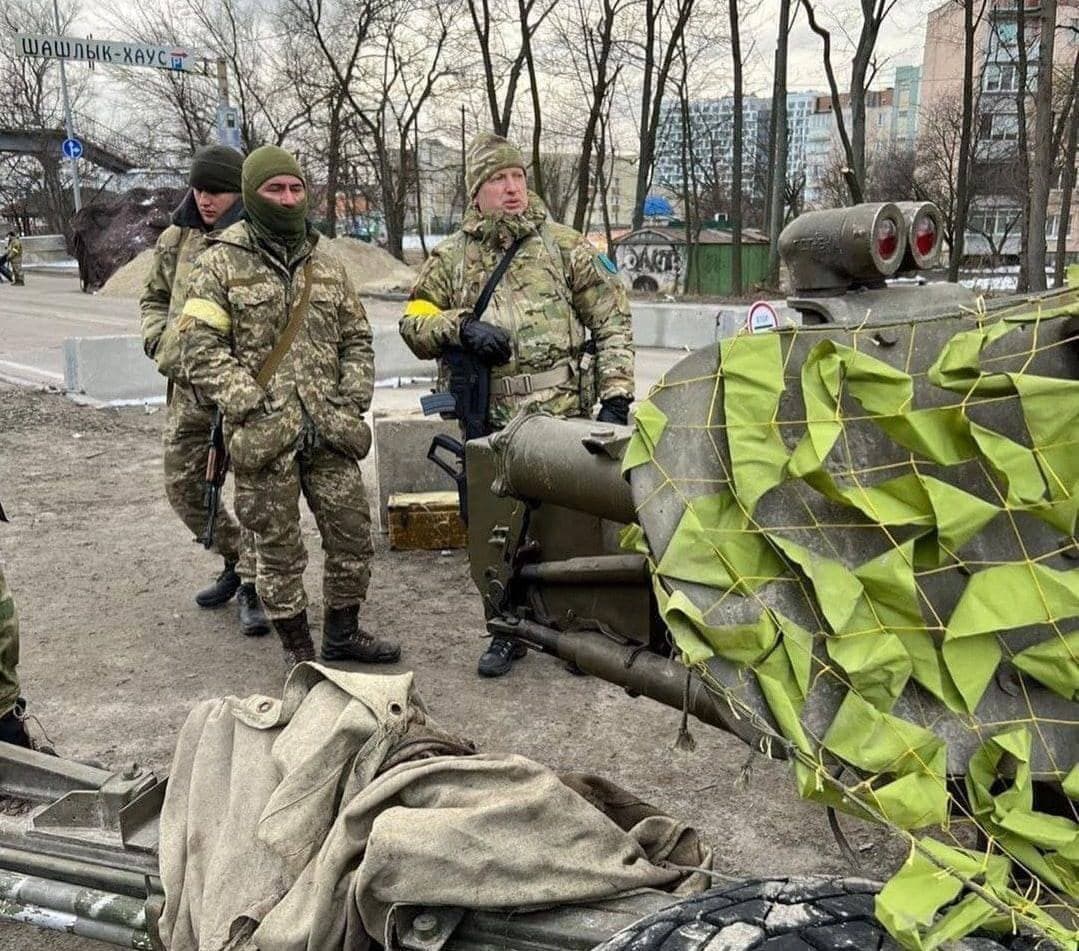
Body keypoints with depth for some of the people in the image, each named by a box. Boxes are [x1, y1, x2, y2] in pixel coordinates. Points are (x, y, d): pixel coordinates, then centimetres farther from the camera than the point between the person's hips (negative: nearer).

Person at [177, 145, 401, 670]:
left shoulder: (326, 263, 12)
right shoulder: (220, 263, -2)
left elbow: (357, 339, 17)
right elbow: (201, 351, -8)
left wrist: (351, 403, 3)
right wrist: (256, 410, -15)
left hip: (330, 431, 4)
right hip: (264, 434, -4)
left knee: (353, 534, 9)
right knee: (279, 550, 5)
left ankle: (342, 632, 28)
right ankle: (298, 651, 21)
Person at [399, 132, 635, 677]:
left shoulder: (565, 247, 4)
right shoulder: (452, 259, 10)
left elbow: (612, 322, 4)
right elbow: (413, 321, 8)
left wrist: (615, 396, -4)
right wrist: (459, 327, -12)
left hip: (561, 418, -2)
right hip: (488, 423, 2)